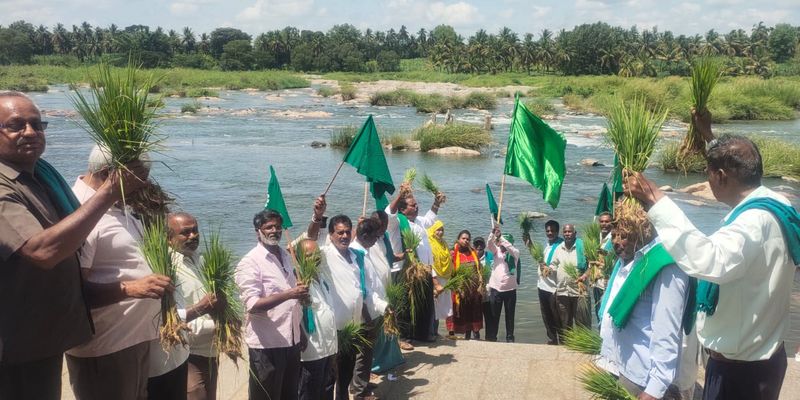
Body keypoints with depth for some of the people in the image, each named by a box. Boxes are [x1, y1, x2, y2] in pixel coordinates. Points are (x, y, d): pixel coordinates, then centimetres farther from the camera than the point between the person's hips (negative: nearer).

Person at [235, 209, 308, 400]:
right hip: (266, 344, -7)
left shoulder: (286, 256, 11)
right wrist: (289, 294, -29)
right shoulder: (250, 262, -12)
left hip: (291, 341, 7)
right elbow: (252, 305, -20)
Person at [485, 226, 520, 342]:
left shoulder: (515, 253, 0)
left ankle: (510, 337, 18)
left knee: (510, 315, 7)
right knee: (494, 315, 7)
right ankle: (491, 337, 15)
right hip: (495, 288, 1)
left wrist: (500, 237, -28)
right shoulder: (496, 251, 6)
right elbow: (489, 244, -12)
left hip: (510, 289, -1)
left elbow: (509, 246, -21)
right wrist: (493, 233, -28)